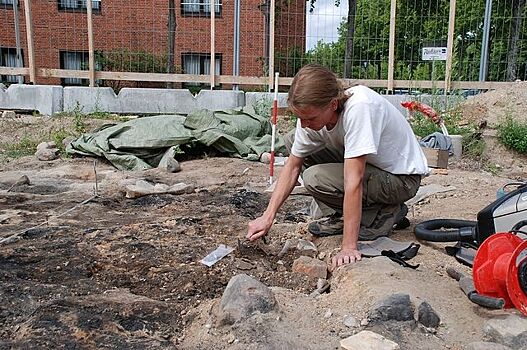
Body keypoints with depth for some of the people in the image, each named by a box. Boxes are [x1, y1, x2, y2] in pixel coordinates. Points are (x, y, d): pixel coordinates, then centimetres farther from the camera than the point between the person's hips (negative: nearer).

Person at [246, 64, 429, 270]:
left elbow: (353, 182, -37)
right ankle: (347, 215, 4)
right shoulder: (312, 113, -13)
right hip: (361, 165, 8)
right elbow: (293, 166, -5)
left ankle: (386, 212, -4)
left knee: (315, 179, -27)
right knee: (292, 141, -3)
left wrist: (348, 248, -34)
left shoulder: (358, 107, -35)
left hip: (403, 178, -7)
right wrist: (268, 217, -13)